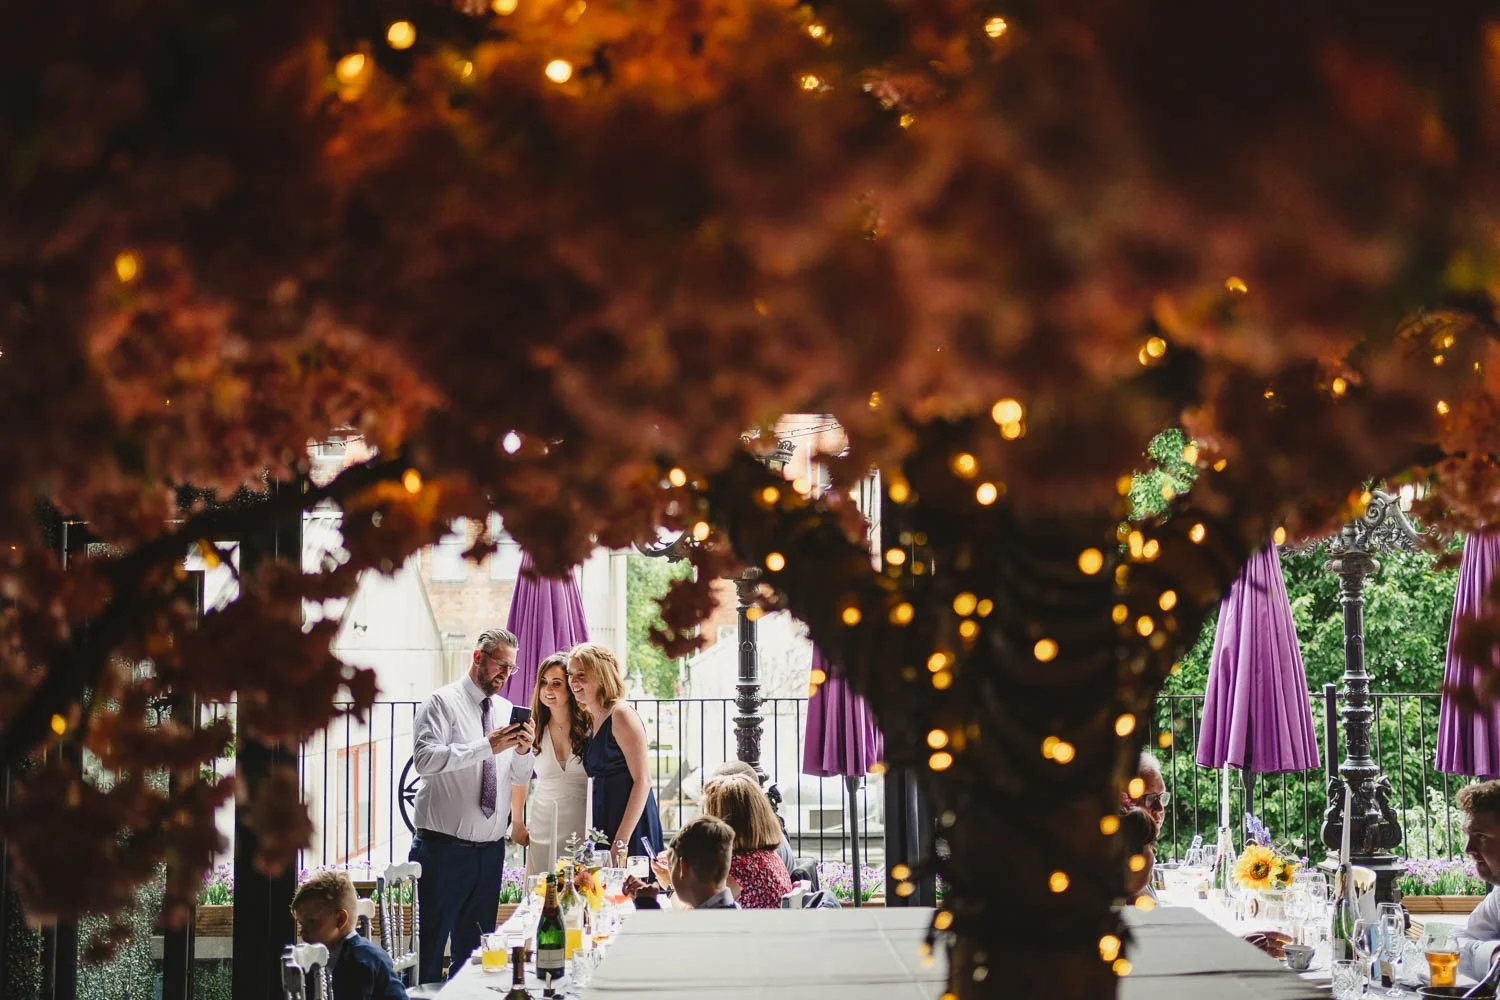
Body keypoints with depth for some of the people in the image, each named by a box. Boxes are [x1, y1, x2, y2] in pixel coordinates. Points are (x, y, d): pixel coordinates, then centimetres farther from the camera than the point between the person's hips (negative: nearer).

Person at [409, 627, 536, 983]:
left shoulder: (505, 710, 13)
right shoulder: (443, 702, -5)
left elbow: (520, 777, 14)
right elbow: (425, 759, -21)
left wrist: (523, 752, -8)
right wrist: (488, 746, -24)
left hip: (490, 847, 6)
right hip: (445, 846, -6)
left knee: (473, 944, 12)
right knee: (431, 940, -4)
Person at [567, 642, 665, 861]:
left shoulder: (621, 715, -12)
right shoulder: (593, 719, 14)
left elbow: (643, 780, -16)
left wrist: (621, 841, -20)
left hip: (631, 825, -9)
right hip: (603, 823, 9)